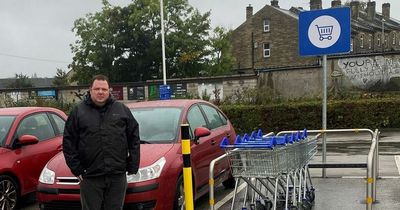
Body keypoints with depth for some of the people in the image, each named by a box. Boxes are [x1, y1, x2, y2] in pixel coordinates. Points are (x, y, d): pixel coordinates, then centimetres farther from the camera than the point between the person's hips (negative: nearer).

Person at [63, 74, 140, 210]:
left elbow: (134, 138, 9)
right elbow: (68, 142, 4)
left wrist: (133, 166, 3)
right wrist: (76, 168, -2)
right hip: (90, 177, -1)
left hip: (117, 176, 1)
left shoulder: (122, 110, 8)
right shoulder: (78, 111, 4)